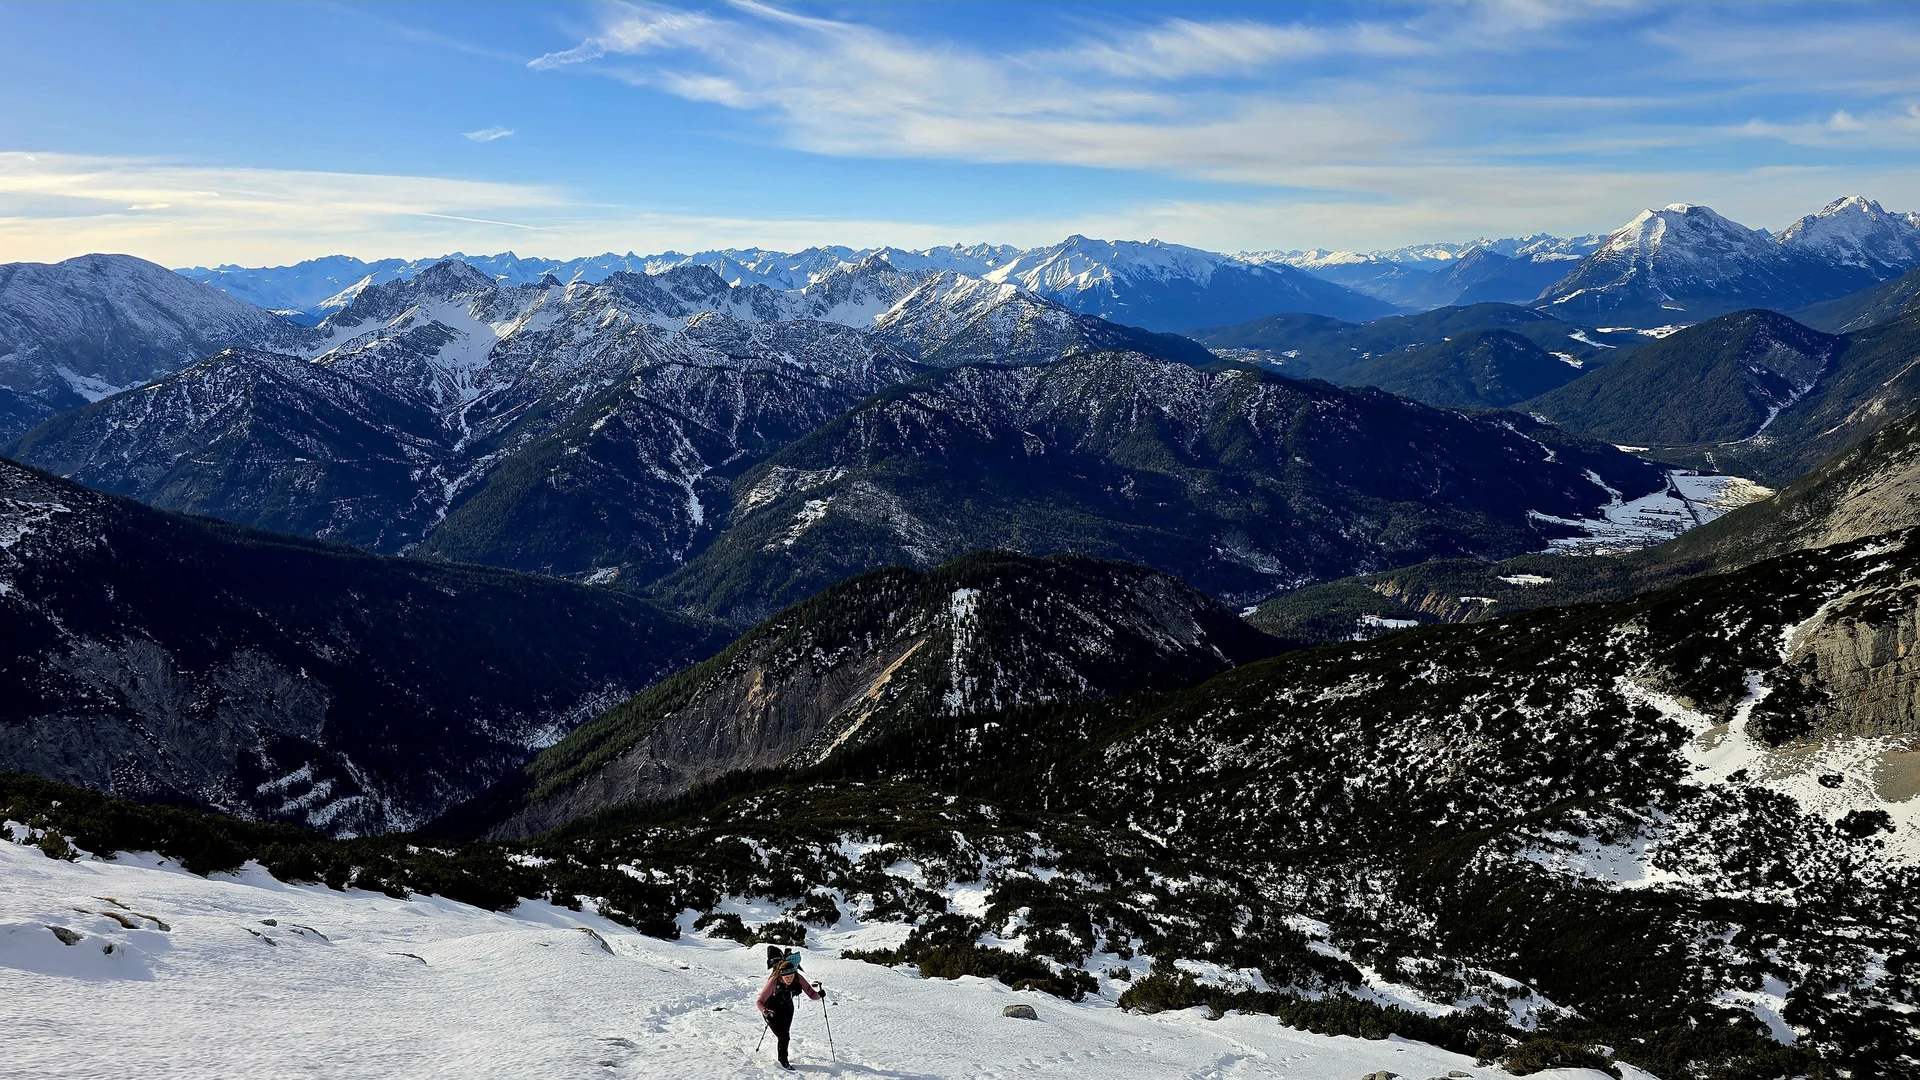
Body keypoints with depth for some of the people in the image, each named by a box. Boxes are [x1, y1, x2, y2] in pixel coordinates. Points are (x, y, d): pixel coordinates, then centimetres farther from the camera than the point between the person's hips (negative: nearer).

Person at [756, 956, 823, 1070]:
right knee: (783, 1037, -10)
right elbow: (759, 1001, -33)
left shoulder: (798, 978, -27)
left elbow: (812, 994, -24)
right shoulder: (774, 981, -36)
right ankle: (783, 1060, 18)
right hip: (772, 1010, -3)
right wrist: (765, 1012, -51)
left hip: (787, 1009, 4)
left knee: (785, 1034, 17)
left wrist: (819, 994, -46)